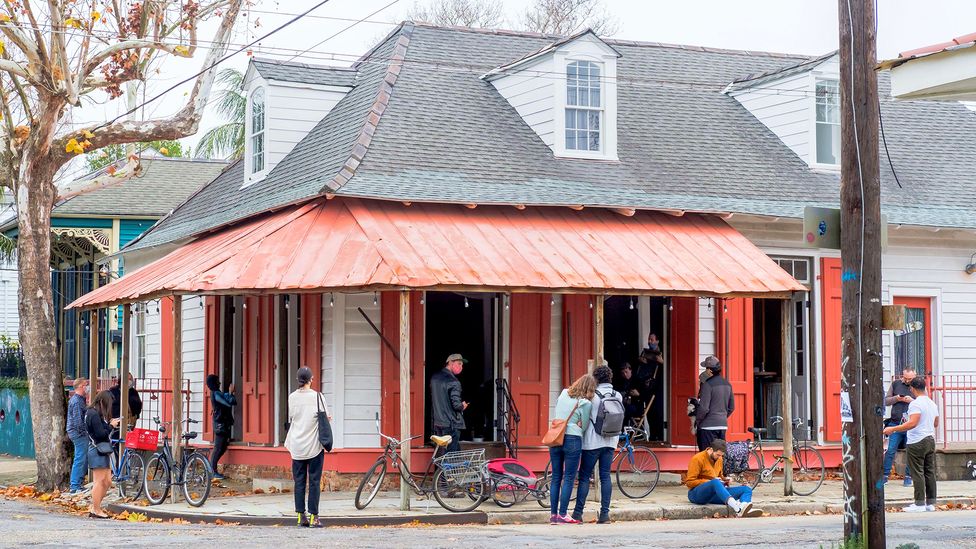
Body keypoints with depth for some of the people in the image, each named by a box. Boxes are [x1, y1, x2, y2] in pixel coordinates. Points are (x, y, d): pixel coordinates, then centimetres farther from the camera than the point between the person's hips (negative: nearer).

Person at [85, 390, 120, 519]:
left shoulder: (96, 413, 16)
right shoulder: (94, 414, -16)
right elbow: (100, 434, -20)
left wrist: (110, 424, 2)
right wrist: (111, 426, -7)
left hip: (102, 451, 11)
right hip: (97, 451, -11)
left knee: (107, 482, 12)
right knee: (99, 481, -5)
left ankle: (94, 507, 19)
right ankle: (96, 510, 1)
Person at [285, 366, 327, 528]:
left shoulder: (292, 397, 2)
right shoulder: (317, 396, -7)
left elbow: (290, 419, 9)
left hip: (297, 446, 3)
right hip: (314, 445, -3)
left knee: (299, 481, 8)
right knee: (314, 481, 1)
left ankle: (301, 516, 8)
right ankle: (313, 517, 0)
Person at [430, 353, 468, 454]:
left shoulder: (434, 378, 10)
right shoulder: (453, 382, -16)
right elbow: (456, 405, -21)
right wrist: (462, 406, -1)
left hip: (437, 424, 8)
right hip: (451, 425, -8)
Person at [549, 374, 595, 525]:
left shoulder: (563, 394, 9)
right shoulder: (585, 403, -6)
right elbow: (584, 426, -1)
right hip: (572, 439, -5)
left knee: (556, 477, 10)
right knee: (569, 478, 1)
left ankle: (553, 514, 10)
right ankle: (562, 515, -1)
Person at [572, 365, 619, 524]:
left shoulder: (593, 396, -10)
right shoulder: (618, 396, 3)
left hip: (593, 441, -4)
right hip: (610, 441, 4)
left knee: (584, 477, 3)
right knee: (605, 477, 6)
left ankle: (578, 512, 2)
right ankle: (605, 513, 2)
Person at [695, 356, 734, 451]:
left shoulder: (707, 384, -14)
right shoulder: (727, 384, 11)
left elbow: (703, 408, -17)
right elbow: (731, 407, 17)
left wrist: (696, 423, -5)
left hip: (708, 426, -8)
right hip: (723, 425, 8)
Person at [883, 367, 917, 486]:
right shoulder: (895, 384, 10)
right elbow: (886, 401, 11)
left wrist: (912, 401, -14)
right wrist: (896, 398, -7)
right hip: (895, 424, 1)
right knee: (890, 451, -2)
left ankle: (908, 477, 12)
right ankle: (885, 475, 4)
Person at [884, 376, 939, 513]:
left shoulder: (915, 404, -15)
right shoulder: (932, 404, 12)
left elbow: (913, 423, -27)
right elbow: (936, 423, 21)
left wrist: (893, 429, -27)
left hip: (917, 442, -8)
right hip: (930, 440, 8)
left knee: (917, 473, -4)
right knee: (930, 472, 10)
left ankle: (920, 504, -5)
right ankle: (930, 503, 13)